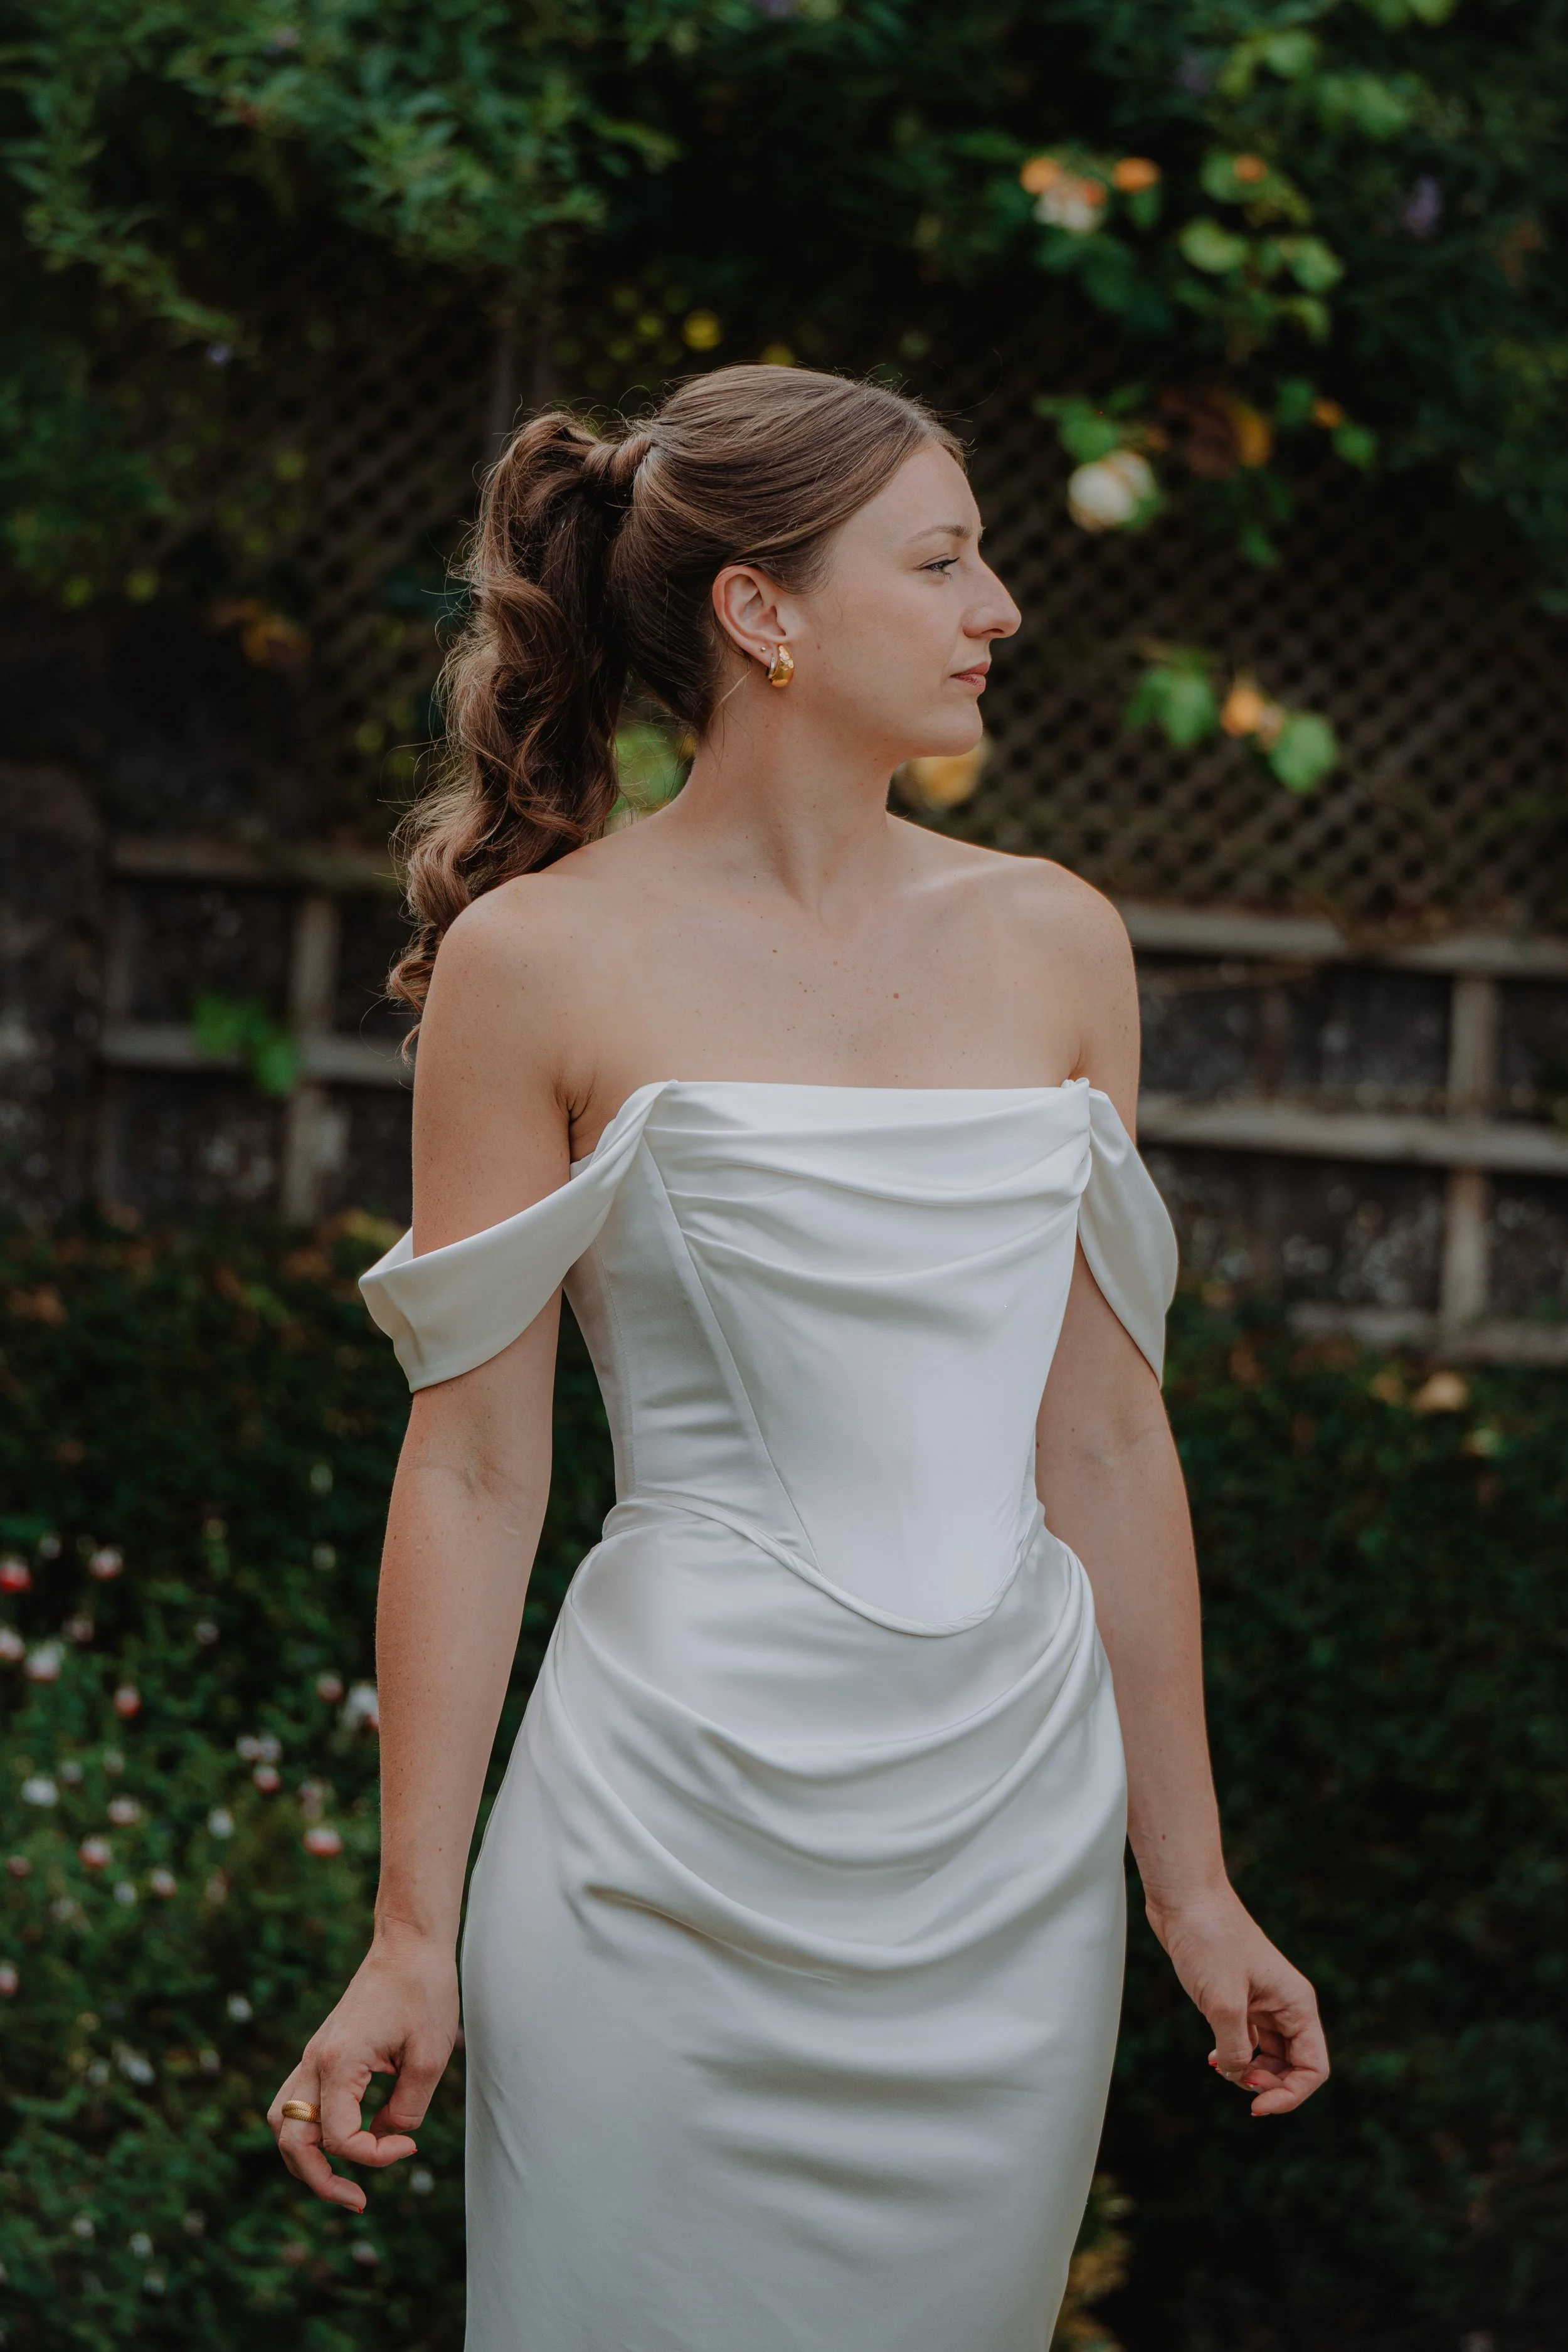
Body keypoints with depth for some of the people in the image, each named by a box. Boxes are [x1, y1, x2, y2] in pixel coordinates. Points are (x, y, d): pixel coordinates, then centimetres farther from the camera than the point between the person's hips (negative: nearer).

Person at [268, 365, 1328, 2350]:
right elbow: (472, 1472, -3)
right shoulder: (541, 959, -5)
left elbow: (1105, 1444, 10)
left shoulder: (1053, 943, 7)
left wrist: (1190, 1881, 11)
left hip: (1010, 1863, 4)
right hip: (673, 1864, -4)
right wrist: (414, 1935, -4)